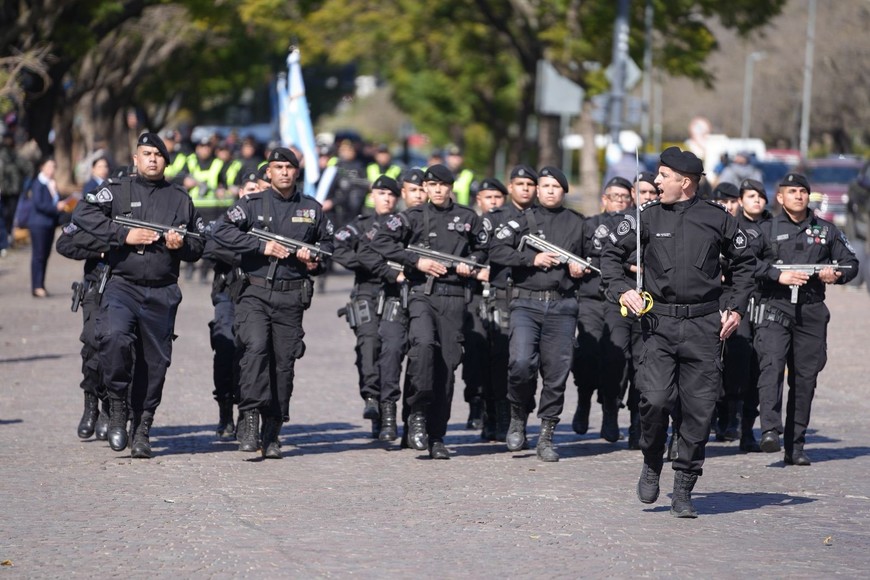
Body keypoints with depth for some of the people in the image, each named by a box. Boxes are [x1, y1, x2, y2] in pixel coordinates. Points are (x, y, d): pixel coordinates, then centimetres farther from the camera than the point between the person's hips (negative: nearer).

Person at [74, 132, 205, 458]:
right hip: (122, 285, -3)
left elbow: (199, 246, 20)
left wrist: (183, 245, -4)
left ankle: (142, 429, 17)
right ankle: (117, 406, -9)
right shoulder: (117, 191, 7)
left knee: (155, 361, 4)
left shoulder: (180, 199, 15)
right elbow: (83, 214, -9)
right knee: (114, 337, -28)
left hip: (163, 293, 3)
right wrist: (124, 235, -14)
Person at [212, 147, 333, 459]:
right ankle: (249, 417, -22)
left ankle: (272, 433, 8)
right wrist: (262, 246, -14)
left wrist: (316, 261, 3)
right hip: (255, 293, -3)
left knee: (284, 362, 2)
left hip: (292, 296, 3)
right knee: (256, 347, -23)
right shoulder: (252, 204, 4)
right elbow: (221, 230, -9)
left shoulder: (312, 209, 14)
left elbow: (327, 242, 26)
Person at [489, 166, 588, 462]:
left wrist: (581, 268, 5)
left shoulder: (577, 224, 14)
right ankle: (518, 418, 6)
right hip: (526, 302, -2)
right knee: (521, 363, -19)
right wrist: (532, 258, -11)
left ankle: (546, 435, 11)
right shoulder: (523, 220, 7)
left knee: (557, 371, 0)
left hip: (562, 306, 2)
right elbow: (496, 251, -3)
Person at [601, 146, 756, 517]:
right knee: (656, 399, -16)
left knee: (698, 410, -1)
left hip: (705, 324, 0)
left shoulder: (717, 219, 5)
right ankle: (651, 466, 12)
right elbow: (611, 254, 14)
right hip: (659, 322, 0)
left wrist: (737, 308, 8)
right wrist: (623, 290, -3)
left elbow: (745, 263, 17)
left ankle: (683, 491, 9)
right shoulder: (647, 217, 5)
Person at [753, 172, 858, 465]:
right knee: (771, 365, -21)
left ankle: (795, 445, 7)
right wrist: (778, 275, -14)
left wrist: (837, 274, -3)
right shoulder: (767, 230, 7)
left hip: (812, 311, 3)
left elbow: (850, 262, 19)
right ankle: (770, 430, -31)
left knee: (805, 376, 3)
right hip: (775, 308, -3)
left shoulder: (826, 230, 15)